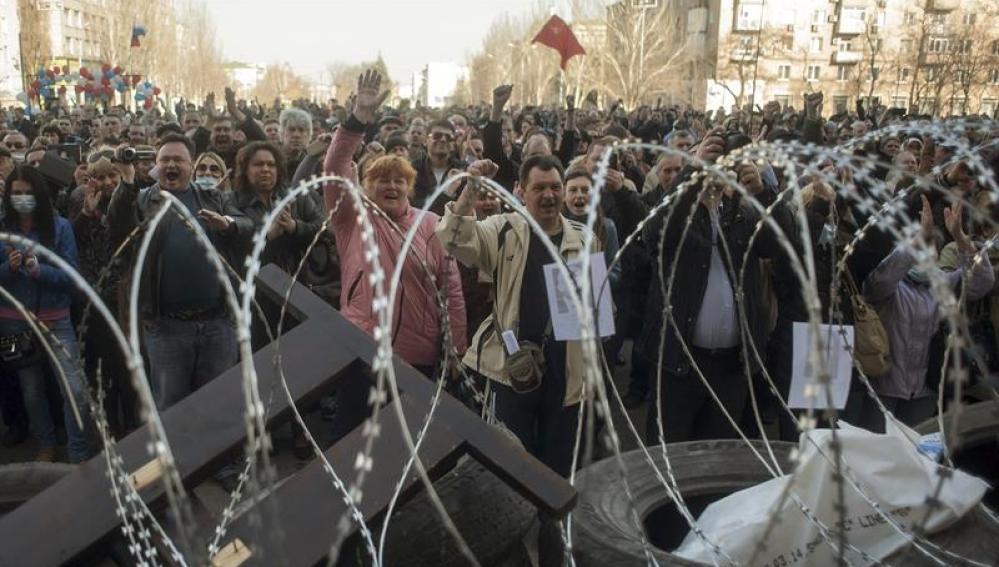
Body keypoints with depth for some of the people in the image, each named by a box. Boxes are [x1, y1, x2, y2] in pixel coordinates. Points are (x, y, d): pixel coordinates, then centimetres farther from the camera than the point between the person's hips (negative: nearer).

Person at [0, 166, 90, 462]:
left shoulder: (60, 226, -8)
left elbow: (71, 274, -11)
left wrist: (39, 270, -28)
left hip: (55, 320, -3)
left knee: (74, 389, -11)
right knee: (31, 388, 18)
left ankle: (79, 454, 4)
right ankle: (46, 443, 37)